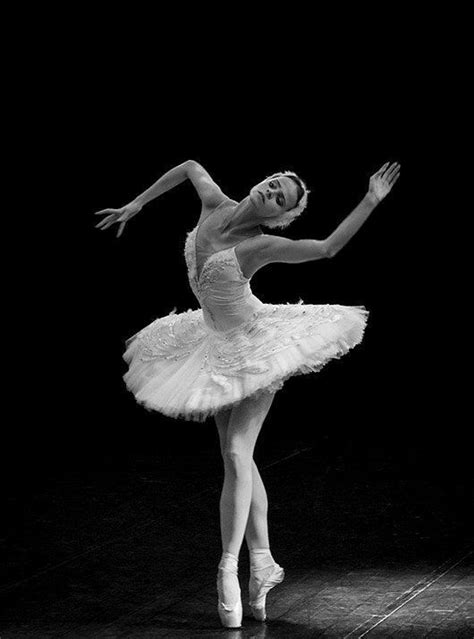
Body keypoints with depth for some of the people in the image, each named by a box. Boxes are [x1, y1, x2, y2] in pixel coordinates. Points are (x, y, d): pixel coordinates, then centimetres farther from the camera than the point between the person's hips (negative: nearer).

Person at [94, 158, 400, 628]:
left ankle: (228, 569, -11)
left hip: (256, 349, -7)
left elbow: (327, 248, -38)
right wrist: (134, 206, 16)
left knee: (236, 454, -15)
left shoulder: (260, 245, -24)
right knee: (238, 459, 8)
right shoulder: (215, 205, -7)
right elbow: (189, 167, 13)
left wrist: (371, 201, -39)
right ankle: (263, 562, 15)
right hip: (217, 346, 7)